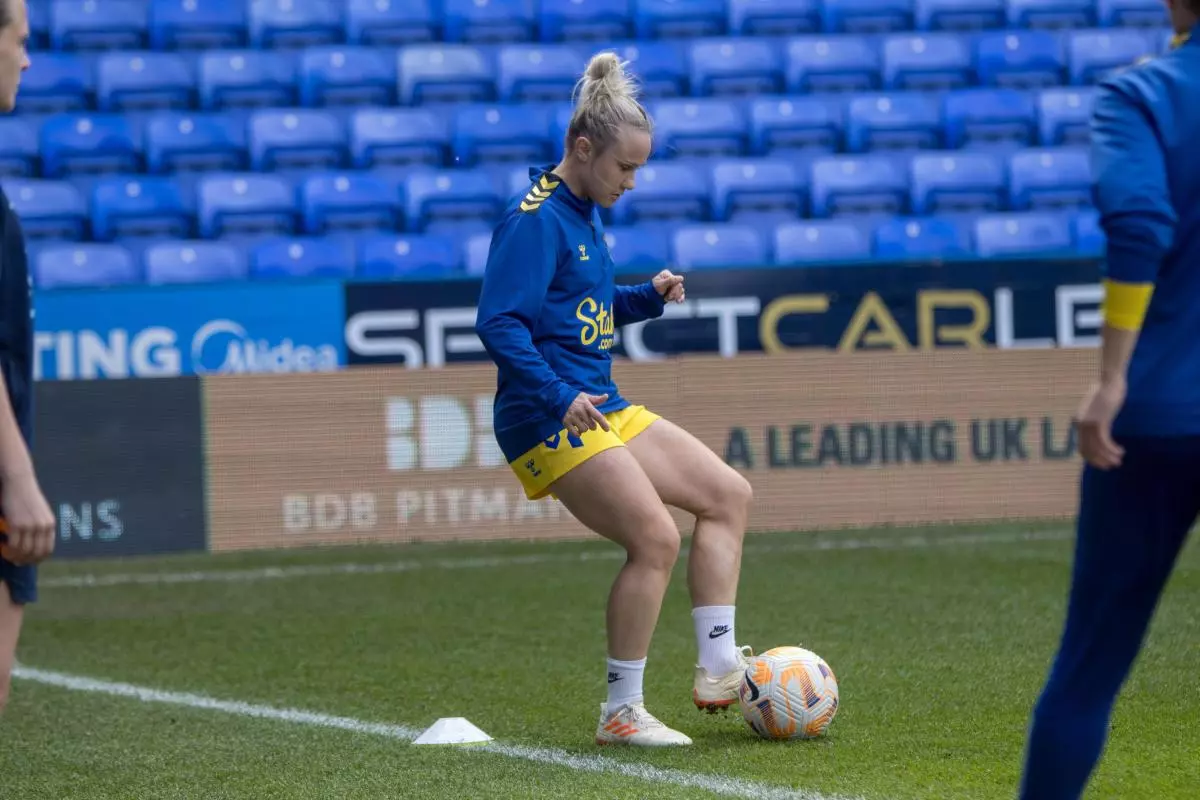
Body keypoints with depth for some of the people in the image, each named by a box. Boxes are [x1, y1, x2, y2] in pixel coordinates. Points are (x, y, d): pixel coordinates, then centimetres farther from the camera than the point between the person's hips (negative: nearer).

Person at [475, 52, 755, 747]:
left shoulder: (584, 215, 15)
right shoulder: (535, 221, -15)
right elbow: (500, 323, -23)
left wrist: (648, 297, 8)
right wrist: (559, 398, -31)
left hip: (603, 409, 10)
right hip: (549, 422, -10)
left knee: (728, 493, 9)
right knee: (656, 539, -18)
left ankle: (719, 667, 9)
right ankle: (622, 714, -8)